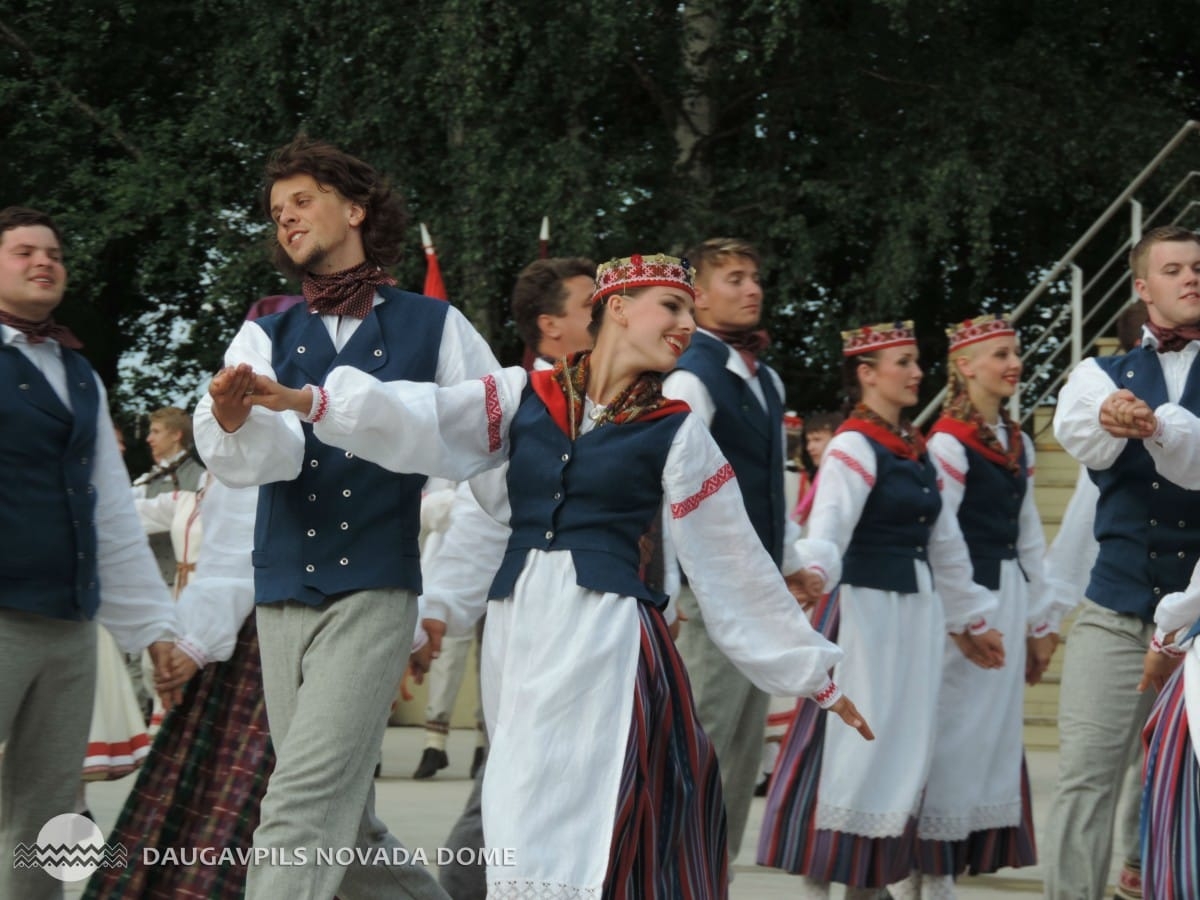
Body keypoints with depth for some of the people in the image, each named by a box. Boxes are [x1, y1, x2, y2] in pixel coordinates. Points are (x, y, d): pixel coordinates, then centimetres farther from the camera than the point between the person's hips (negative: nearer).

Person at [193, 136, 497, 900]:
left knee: (303, 806, -16)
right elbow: (260, 456, -8)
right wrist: (233, 422, -31)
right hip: (283, 596, 4)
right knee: (343, 825, 9)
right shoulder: (265, 338, 10)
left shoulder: (434, 326, 4)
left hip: (373, 591, -4)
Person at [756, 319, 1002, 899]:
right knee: (850, 747, -6)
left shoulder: (916, 449, 14)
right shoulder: (853, 446, -10)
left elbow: (940, 545, 21)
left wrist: (968, 621, 23)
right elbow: (827, 530, -24)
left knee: (901, 750, 9)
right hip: (866, 609, -8)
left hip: (918, 611, 8)